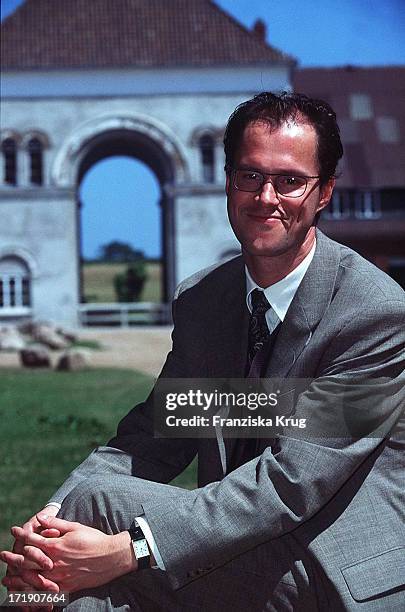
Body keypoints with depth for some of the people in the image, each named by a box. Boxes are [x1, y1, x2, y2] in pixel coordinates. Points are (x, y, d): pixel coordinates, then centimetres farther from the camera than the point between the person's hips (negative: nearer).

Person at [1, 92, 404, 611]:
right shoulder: (199, 300, 6)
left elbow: (293, 478, -22)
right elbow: (152, 436, 5)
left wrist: (132, 550, -29)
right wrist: (52, 516, -16)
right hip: (238, 561, 6)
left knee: (97, 500, -18)